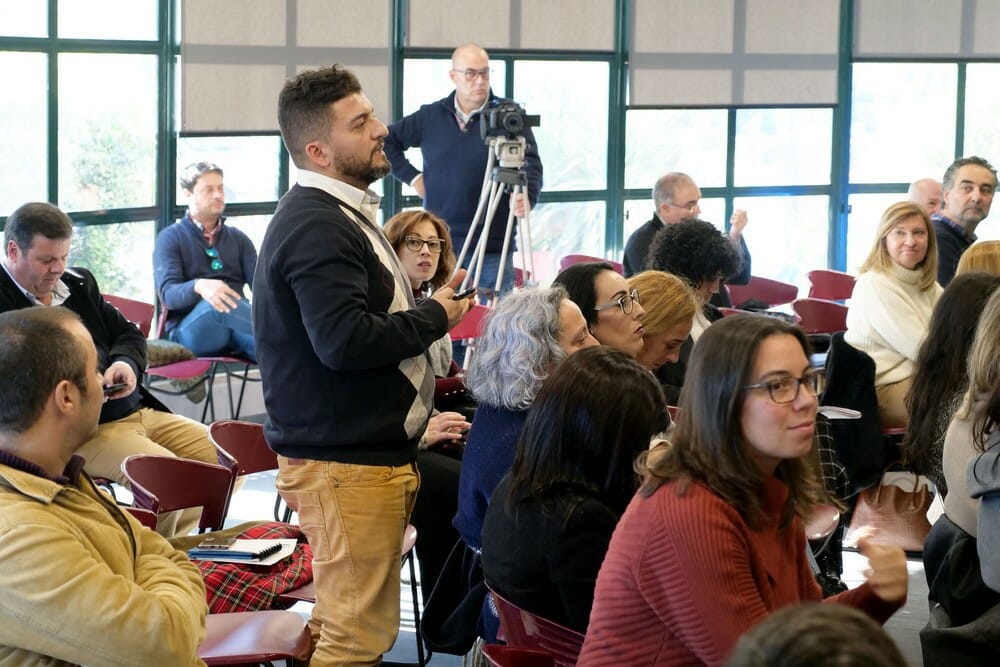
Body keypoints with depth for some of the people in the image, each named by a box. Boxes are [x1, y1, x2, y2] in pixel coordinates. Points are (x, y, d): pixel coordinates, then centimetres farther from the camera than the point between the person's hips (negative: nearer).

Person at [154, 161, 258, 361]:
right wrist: (199, 286, -31)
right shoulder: (171, 238, 10)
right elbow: (168, 293, -6)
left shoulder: (238, 238, 23)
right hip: (189, 330, -3)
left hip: (236, 328, 3)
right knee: (217, 302, -39)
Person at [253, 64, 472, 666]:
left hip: (366, 452, 11)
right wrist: (435, 317, -15)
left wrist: (426, 306, 7)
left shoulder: (337, 215, 16)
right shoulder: (316, 228, -18)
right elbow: (345, 341, -27)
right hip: (347, 463, -11)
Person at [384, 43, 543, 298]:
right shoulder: (430, 117, 7)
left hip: (494, 248, -2)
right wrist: (411, 176, 5)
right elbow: (386, 140, 17)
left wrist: (526, 197, -31)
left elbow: (531, 163, -12)